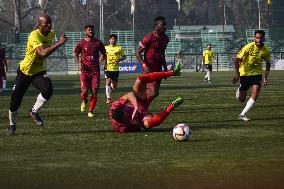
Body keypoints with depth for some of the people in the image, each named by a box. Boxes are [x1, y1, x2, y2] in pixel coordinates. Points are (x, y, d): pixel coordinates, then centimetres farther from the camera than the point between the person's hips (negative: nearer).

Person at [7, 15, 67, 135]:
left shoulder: (51, 34, -3)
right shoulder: (34, 36, -28)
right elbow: (42, 53, -44)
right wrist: (59, 43, -44)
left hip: (39, 71, 5)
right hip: (25, 71, -5)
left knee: (48, 90, -25)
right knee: (15, 100, 2)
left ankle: (34, 111, 1)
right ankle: (12, 124, 29)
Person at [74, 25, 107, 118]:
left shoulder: (98, 43, 7)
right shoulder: (81, 43, 3)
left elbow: (104, 53, 18)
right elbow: (75, 55, 9)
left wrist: (104, 60, -2)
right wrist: (79, 63, -9)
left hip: (95, 70, 1)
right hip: (85, 69, -1)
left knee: (94, 91, -5)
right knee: (84, 90, -10)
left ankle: (90, 111, 5)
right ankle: (84, 102, 25)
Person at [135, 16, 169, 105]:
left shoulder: (165, 39, 9)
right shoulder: (149, 38, -15)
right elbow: (138, 52, -12)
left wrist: (165, 68, 20)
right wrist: (145, 66, -22)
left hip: (158, 69, 8)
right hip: (149, 69, -8)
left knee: (155, 93, 9)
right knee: (153, 92, -16)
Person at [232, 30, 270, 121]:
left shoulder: (266, 50, -8)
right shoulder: (249, 47, -20)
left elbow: (268, 63, 9)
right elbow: (238, 59, -15)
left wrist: (266, 77, 2)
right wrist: (237, 74, -19)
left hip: (257, 73, 2)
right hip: (244, 73, -2)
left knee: (255, 95, -18)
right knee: (242, 99, 7)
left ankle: (242, 115, -8)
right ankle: (239, 90, 45)